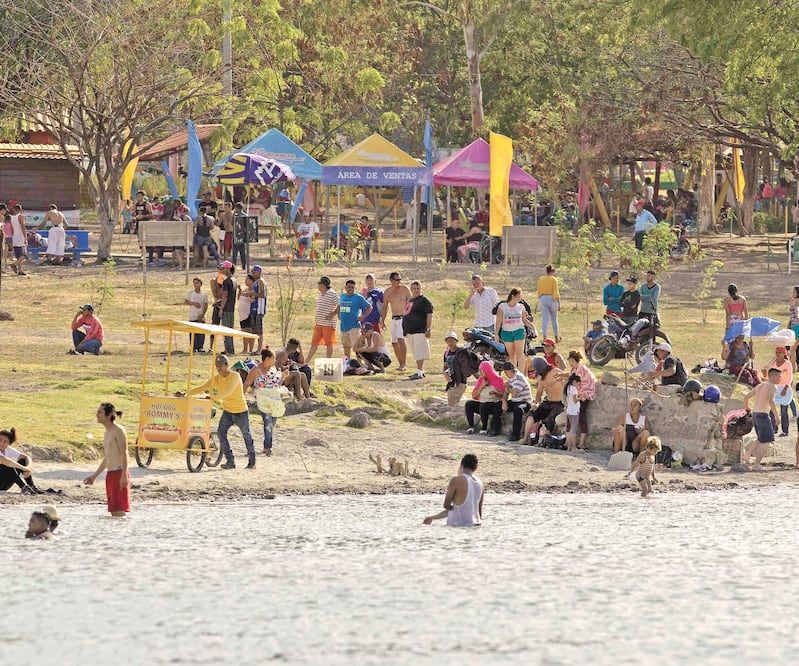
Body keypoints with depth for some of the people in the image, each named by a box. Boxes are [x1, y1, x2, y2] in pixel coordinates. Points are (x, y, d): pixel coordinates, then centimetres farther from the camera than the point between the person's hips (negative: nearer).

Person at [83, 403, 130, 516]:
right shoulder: (107, 433, 18)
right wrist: (94, 476, 25)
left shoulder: (118, 431, -9)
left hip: (119, 473, -9)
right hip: (110, 474, 9)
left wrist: (124, 476, -24)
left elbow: (124, 454, -16)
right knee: (114, 512, 7)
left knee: (119, 511, -14)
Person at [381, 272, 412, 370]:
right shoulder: (387, 292, 8)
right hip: (394, 319, 5)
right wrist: (382, 321, 15)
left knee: (401, 339, -20)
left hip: (403, 318, -5)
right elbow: (385, 307, 17)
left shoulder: (405, 289, -5)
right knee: (394, 342, 6)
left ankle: (403, 364, -18)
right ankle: (400, 363, 16)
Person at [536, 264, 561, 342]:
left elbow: (539, 292, 10)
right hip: (552, 299, -3)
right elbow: (556, 292, -11)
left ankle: (544, 337, -16)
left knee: (545, 319, -1)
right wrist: (559, 303, -7)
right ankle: (556, 337, 24)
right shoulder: (554, 279, -7)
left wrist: (539, 301, 20)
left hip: (542, 299, 3)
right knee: (554, 319, 13)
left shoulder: (540, 279, 6)